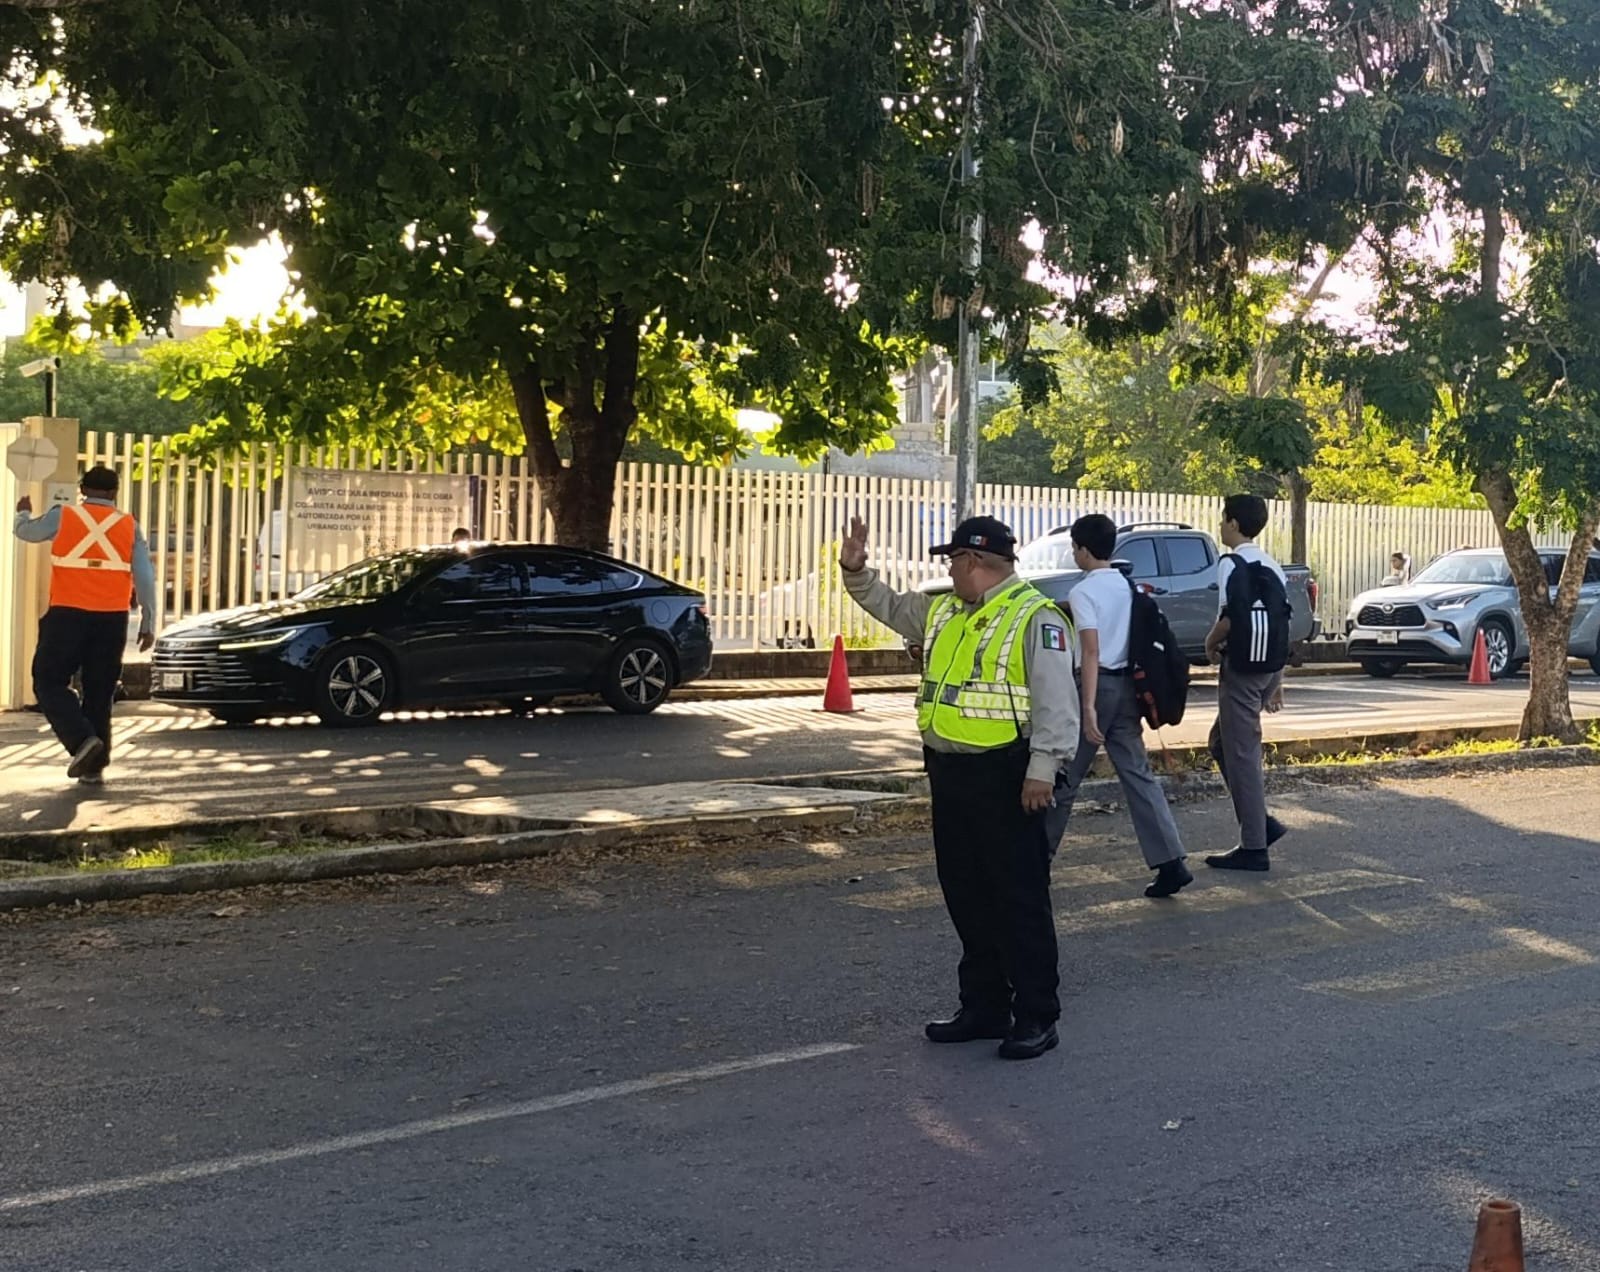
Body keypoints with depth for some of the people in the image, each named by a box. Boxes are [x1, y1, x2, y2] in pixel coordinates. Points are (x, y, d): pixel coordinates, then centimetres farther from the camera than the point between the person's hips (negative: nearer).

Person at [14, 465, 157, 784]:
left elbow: (25, 531, 19)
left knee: (49, 682, 8)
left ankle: (82, 739, -13)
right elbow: (145, 578, 2)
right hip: (112, 618, 2)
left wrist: (23, 512, 42)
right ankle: (94, 767, 11)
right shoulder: (129, 525, 5)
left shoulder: (63, 517, 1)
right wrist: (148, 623, 7)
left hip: (68, 615, -2)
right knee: (100, 691, 10)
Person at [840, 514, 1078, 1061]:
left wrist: (1042, 770, -22)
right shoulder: (943, 612, 14)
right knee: (966, 896, 14)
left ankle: (1036, 1016, 6)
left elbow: (1055, 703, -17)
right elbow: (888, 605, 30)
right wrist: (856, 571, 16)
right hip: (950, 774, 9)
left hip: (1004, 779, -9)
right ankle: (983, 1007, 25)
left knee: (1019, 898, -2)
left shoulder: (1035, 618, -12)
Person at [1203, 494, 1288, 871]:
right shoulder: (1272, 567, 13)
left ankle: (1254, 847, 0)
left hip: (1242, 666, -9)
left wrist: (1211, 643, -2)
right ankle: (1261, 822, 15)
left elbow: (1230, 617, -22)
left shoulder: (1231, 564, -12)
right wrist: (1277, 680, 19)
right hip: (1269, 665, 9)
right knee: (1221, 742, 20)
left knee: (1241, 754, -3)